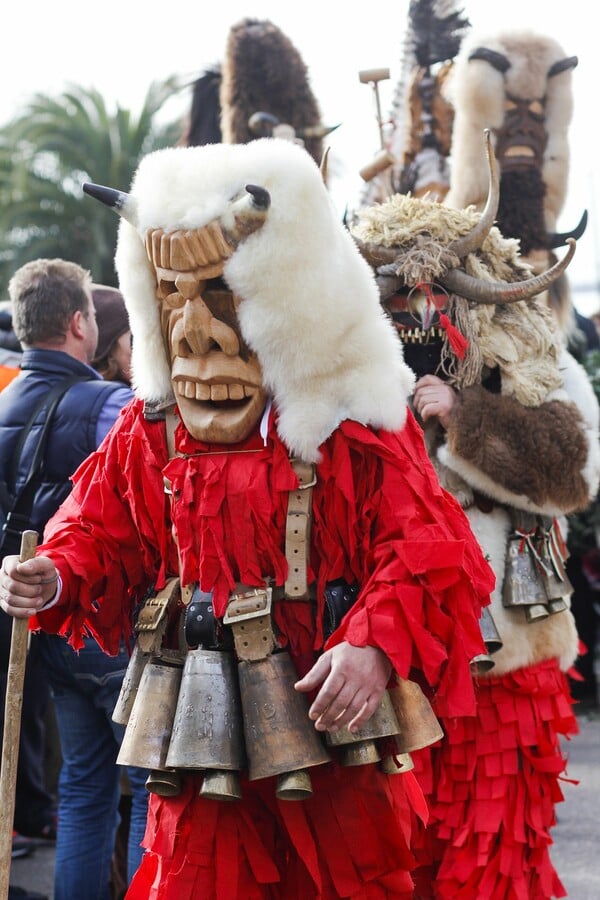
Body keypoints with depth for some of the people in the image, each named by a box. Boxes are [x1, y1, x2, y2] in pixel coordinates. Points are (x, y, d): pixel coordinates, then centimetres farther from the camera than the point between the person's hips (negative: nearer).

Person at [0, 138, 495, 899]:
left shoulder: (348, 417, -8)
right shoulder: (147, 430, 5)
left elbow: (425, 549, -14)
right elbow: (102, 533, 12)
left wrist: (379, 646, -29)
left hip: (329, 715, -3)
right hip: (201, 723, 3)